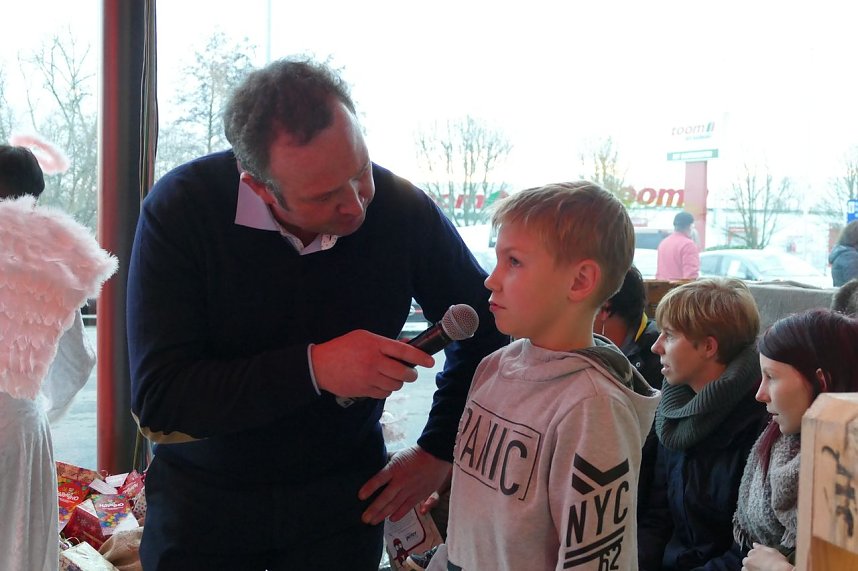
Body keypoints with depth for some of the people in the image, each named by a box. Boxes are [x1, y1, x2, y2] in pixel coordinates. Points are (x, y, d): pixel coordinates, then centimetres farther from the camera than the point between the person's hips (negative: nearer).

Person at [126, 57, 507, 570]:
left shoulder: (405, 210, -17)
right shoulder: (180, 210, -22)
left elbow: (485, 326, 0)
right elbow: (157, 403, -26)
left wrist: (440, 452, -1)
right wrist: (313, 367, -36)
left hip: (343, 497, 1)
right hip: (204, 502, 0)